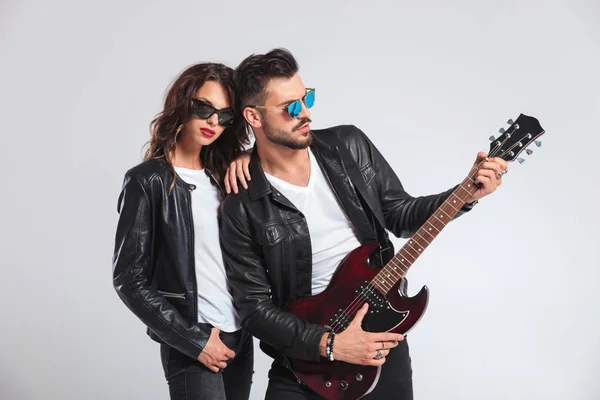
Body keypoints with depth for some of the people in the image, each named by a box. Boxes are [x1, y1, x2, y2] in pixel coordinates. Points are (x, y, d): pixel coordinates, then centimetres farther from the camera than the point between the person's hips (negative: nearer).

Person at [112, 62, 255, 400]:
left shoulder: (222, 173, 6)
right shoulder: (148, 181, -9)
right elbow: (129, 279, -10)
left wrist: (248, 157, -4)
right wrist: (193, 340, -12)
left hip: (241, 334, 6)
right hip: (191, 343, -6)